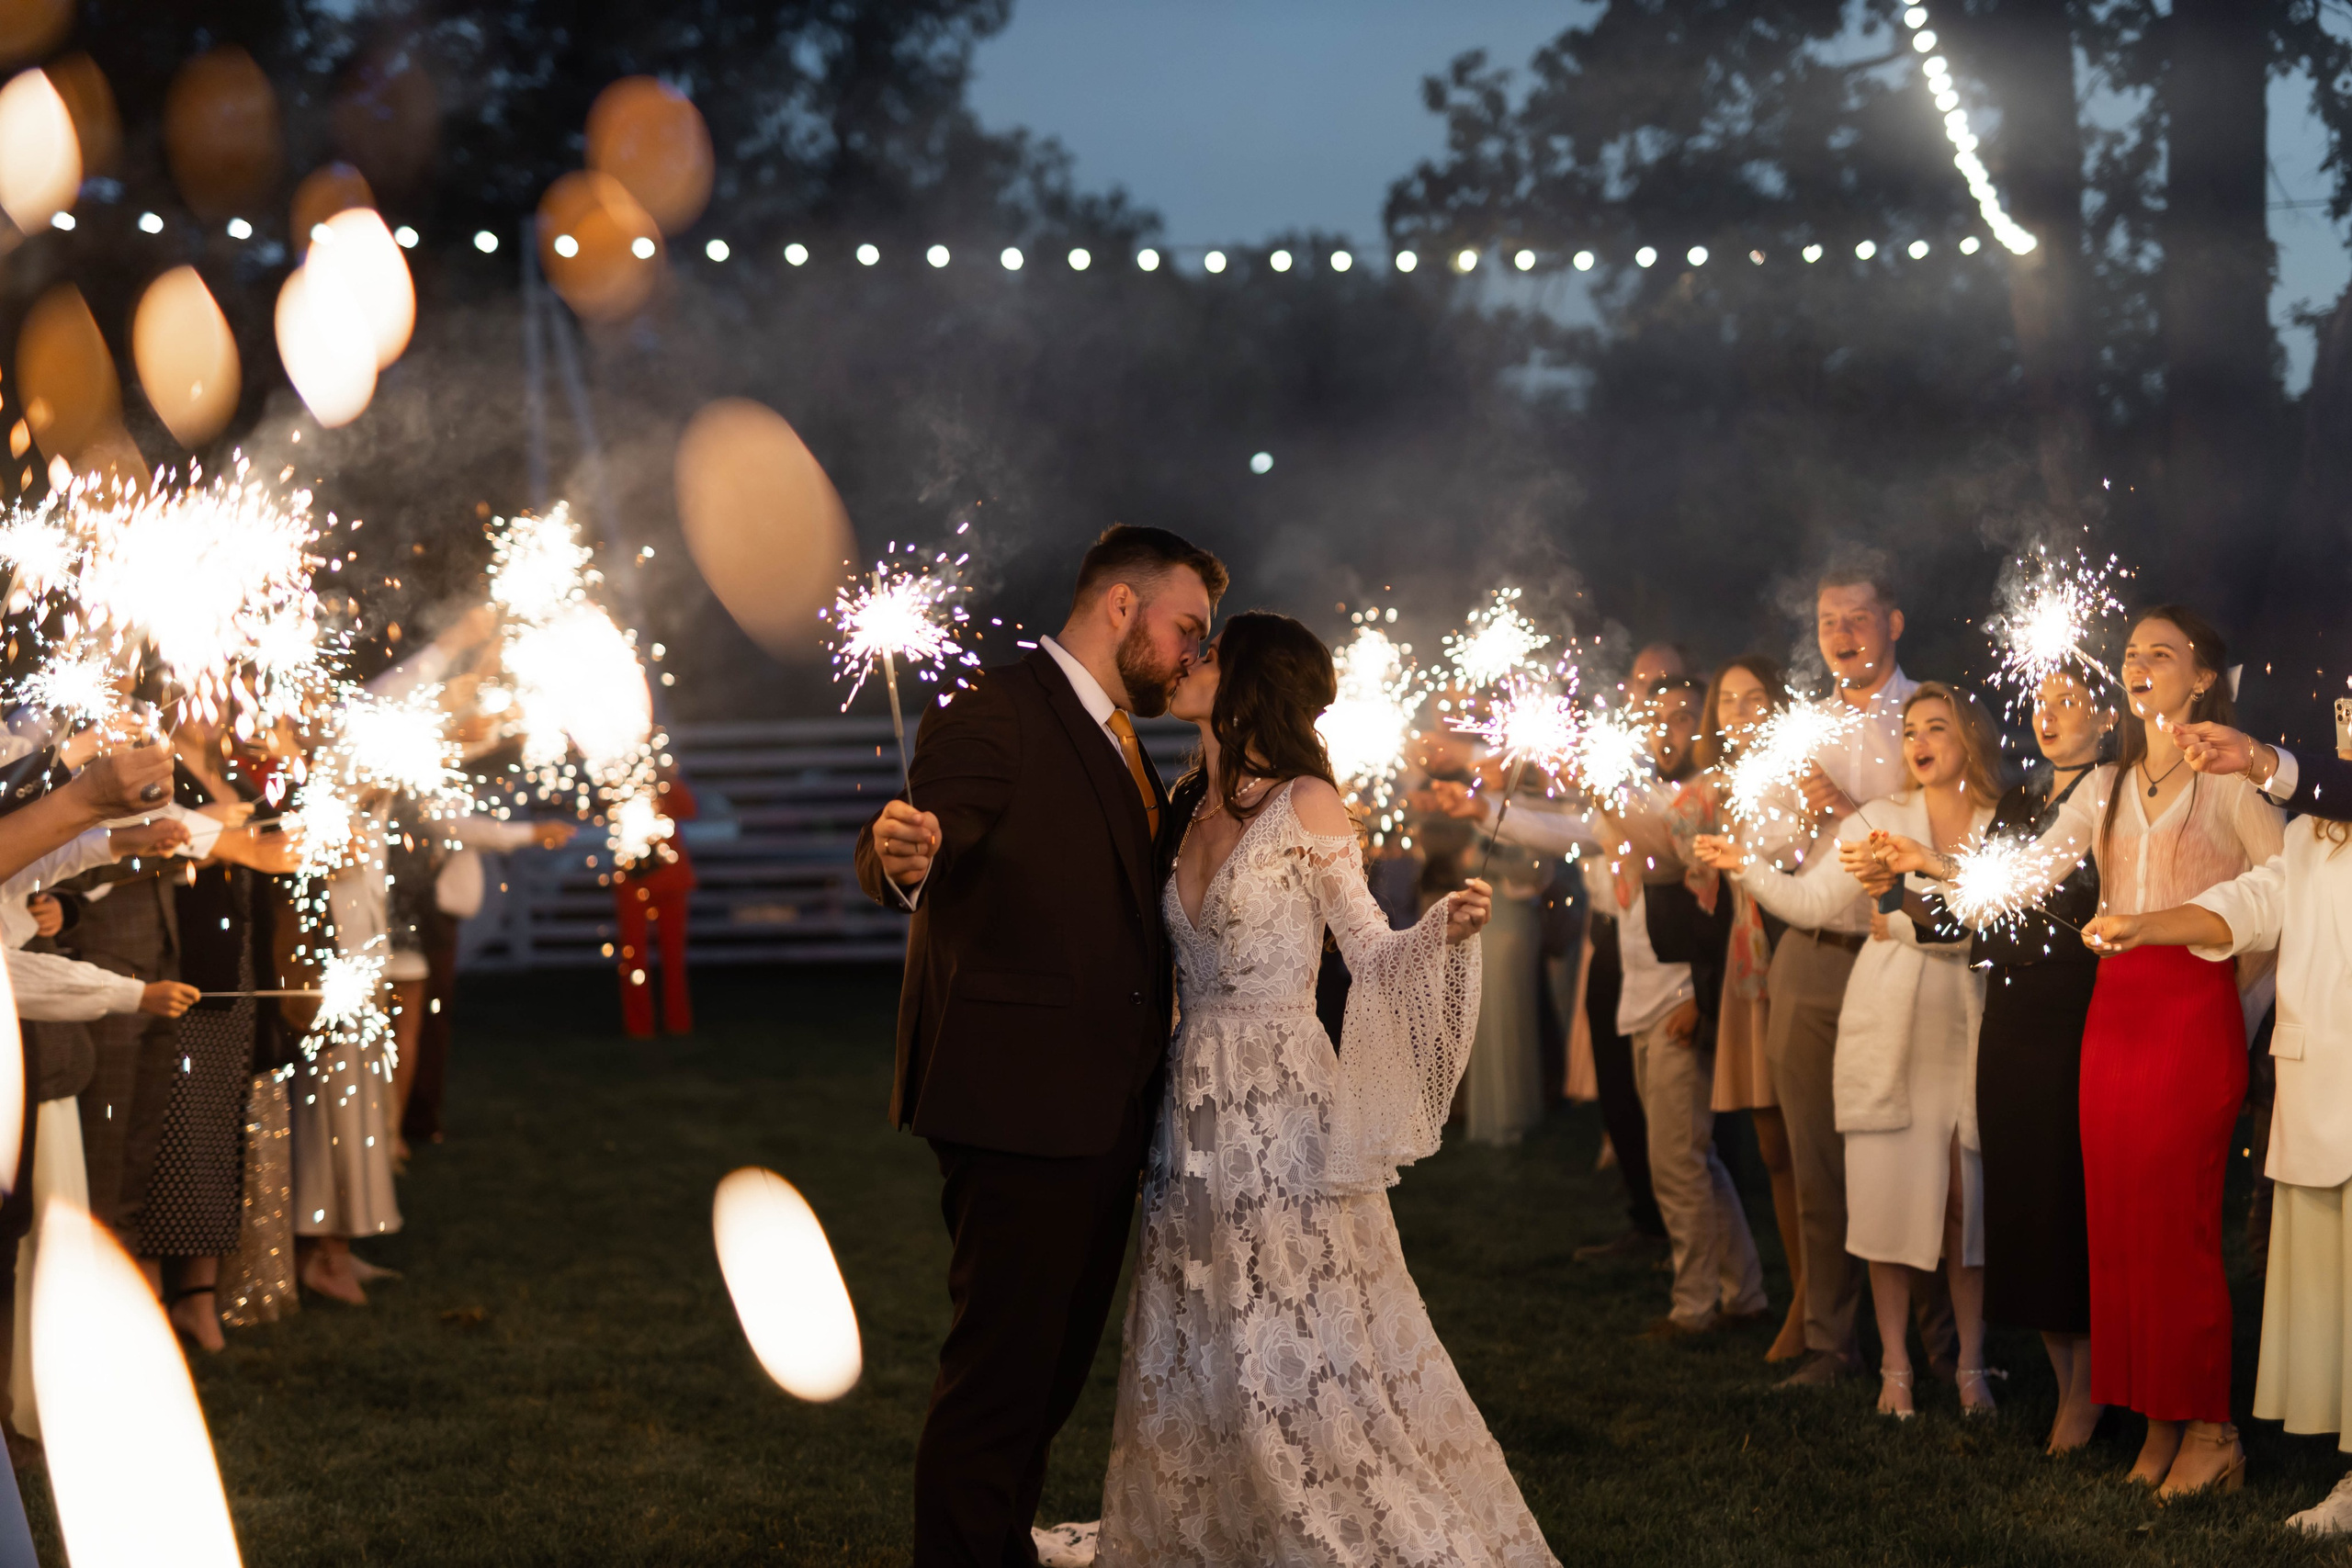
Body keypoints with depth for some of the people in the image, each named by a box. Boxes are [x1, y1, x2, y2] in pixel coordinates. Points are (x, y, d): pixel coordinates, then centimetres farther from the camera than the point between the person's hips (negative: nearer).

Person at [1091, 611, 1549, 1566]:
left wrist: (1449, 928, -26)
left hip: (1282, 1115, -7)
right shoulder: (1188, 809, 12)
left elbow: (1372, 953, -6)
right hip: (1195, 1114, 7)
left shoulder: (1306, 804, -7)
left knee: (1303, 1359, -6)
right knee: (1197, 1363, 9)